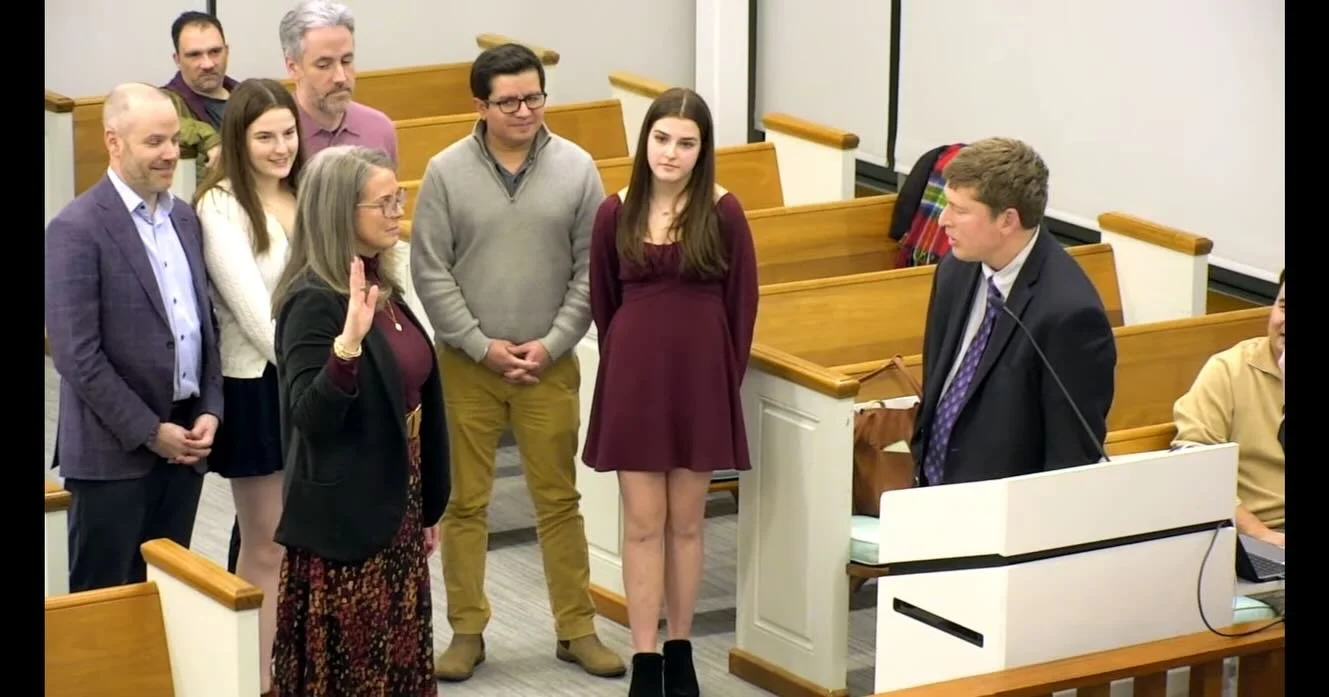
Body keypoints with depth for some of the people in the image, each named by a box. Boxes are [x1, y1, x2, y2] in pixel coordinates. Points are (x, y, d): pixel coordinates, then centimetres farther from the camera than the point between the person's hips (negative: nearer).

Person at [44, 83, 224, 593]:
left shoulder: (183, 218, 11)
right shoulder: (77, 229, -12)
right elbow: (76, 354, -16)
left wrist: (210, 411, 2)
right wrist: (148, 431, -15)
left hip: (183, 442, 6)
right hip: (114, 451, -6)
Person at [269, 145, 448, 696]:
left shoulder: (382, 289, 8)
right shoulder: (312, 302, -17)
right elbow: (310, 418, -25)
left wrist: (427, 508, 19)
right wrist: (348, 342, -39)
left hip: (395, 513, 8)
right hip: (344, 523, -8)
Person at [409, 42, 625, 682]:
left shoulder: (576, 168, -3)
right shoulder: (447, 172, -6)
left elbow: (591, 270, -1)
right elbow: (430, 272, -5)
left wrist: (551, 344, -9)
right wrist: (483, 346, -10)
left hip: (549, 364, 1)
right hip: (467, 365, 0)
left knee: (559, 499, 8)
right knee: (465, 502, 8)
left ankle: (577, 629, 19)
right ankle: (467, 631, 19)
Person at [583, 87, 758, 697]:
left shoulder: (723, 213, -6)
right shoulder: (616, 213, -3)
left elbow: (742, 304, 0)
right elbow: (603, 303, 7)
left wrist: (726, 375, 1)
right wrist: (624, 364, 8)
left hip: (701, 379, -1)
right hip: (633, 378, 1)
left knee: (686, 522, 9)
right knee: (643, 524, 3)